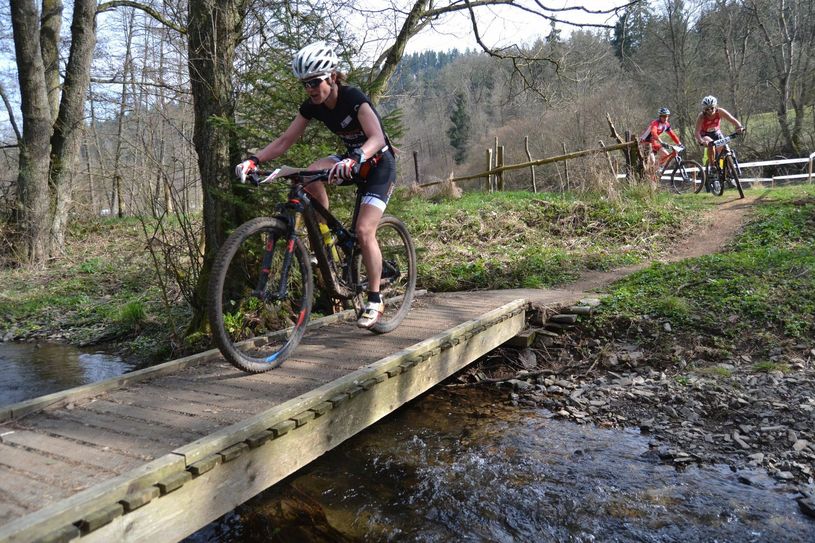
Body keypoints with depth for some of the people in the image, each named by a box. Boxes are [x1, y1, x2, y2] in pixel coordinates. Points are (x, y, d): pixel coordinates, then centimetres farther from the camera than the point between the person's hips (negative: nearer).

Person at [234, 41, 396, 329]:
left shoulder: (354, 98, -24)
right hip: (352, 160, 6)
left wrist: (353, 160, -57)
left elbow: (377, 138, -37)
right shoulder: (311, 106, -6)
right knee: (311, 174, -26)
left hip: (379, 164, -6)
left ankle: (375, 300, -5)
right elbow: (285, 140, -8)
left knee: (364, 230, -19)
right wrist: (254, 160, -24)